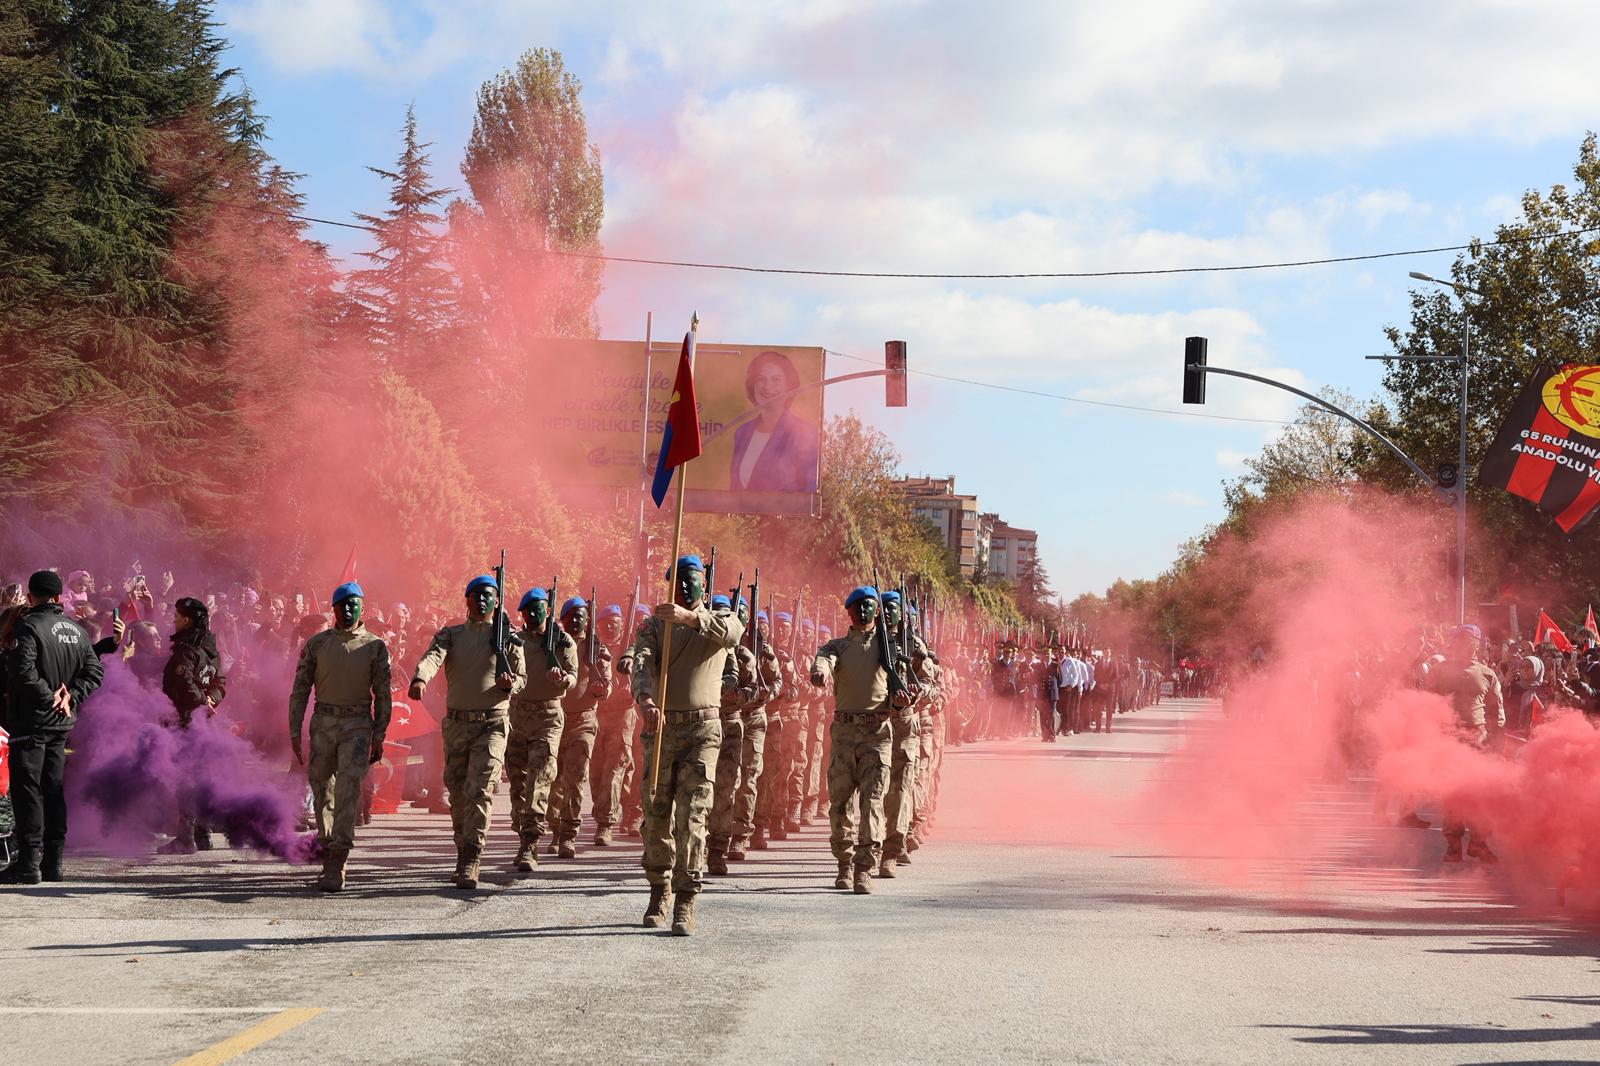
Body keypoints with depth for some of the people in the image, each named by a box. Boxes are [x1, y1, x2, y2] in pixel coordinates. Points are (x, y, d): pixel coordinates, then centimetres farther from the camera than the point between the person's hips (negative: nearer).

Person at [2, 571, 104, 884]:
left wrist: (48, 697, -14)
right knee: (54, 790, 12)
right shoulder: (76, 630, 9)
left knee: (27, 789, -4)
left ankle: (29, 862, -8)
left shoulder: (28, 626, -12)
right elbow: (94, 670, 9)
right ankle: (53, 862, 14)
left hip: (30, 720, -6)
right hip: (61, 722, 7)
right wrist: (71, 696, 0)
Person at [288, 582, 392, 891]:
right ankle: (328, 852, 23)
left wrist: (379, 737, 0)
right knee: (322, 791, 8)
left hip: (357, 726, -2)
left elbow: (382, 694, 4)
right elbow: (300, 689, 8)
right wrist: (295, 732, 3)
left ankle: (337, 866, -16)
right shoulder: (316, 644, 6)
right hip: (323, 723, 3)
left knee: (348, 791, -13)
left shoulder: (375, 646, 3)